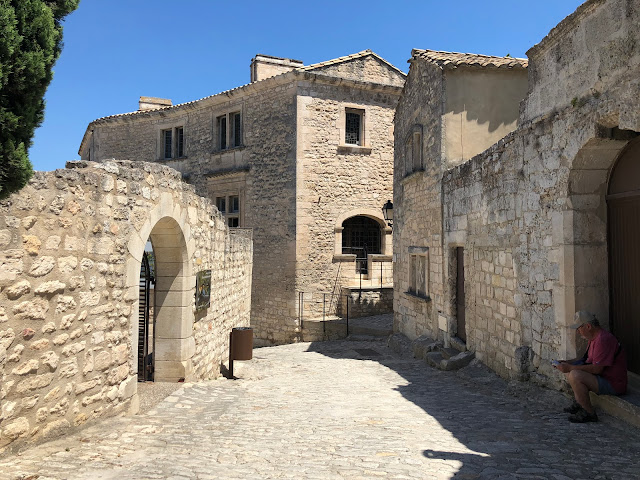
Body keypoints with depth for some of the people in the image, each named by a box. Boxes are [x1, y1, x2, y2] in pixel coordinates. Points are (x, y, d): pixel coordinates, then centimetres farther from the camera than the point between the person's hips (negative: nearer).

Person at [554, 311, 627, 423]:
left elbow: (597, 369, -28)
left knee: (575, 375, -29)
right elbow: (586, 359, 20)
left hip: (613, 384, -11)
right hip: (603, 376, 11)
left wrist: (571, 367, -24)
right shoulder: (594, 337, 10)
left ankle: (589, 413, -14)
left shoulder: (603, 340, -24)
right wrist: (567, 363, 6)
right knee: (568, 371, 12)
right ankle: (579, 403, 14)